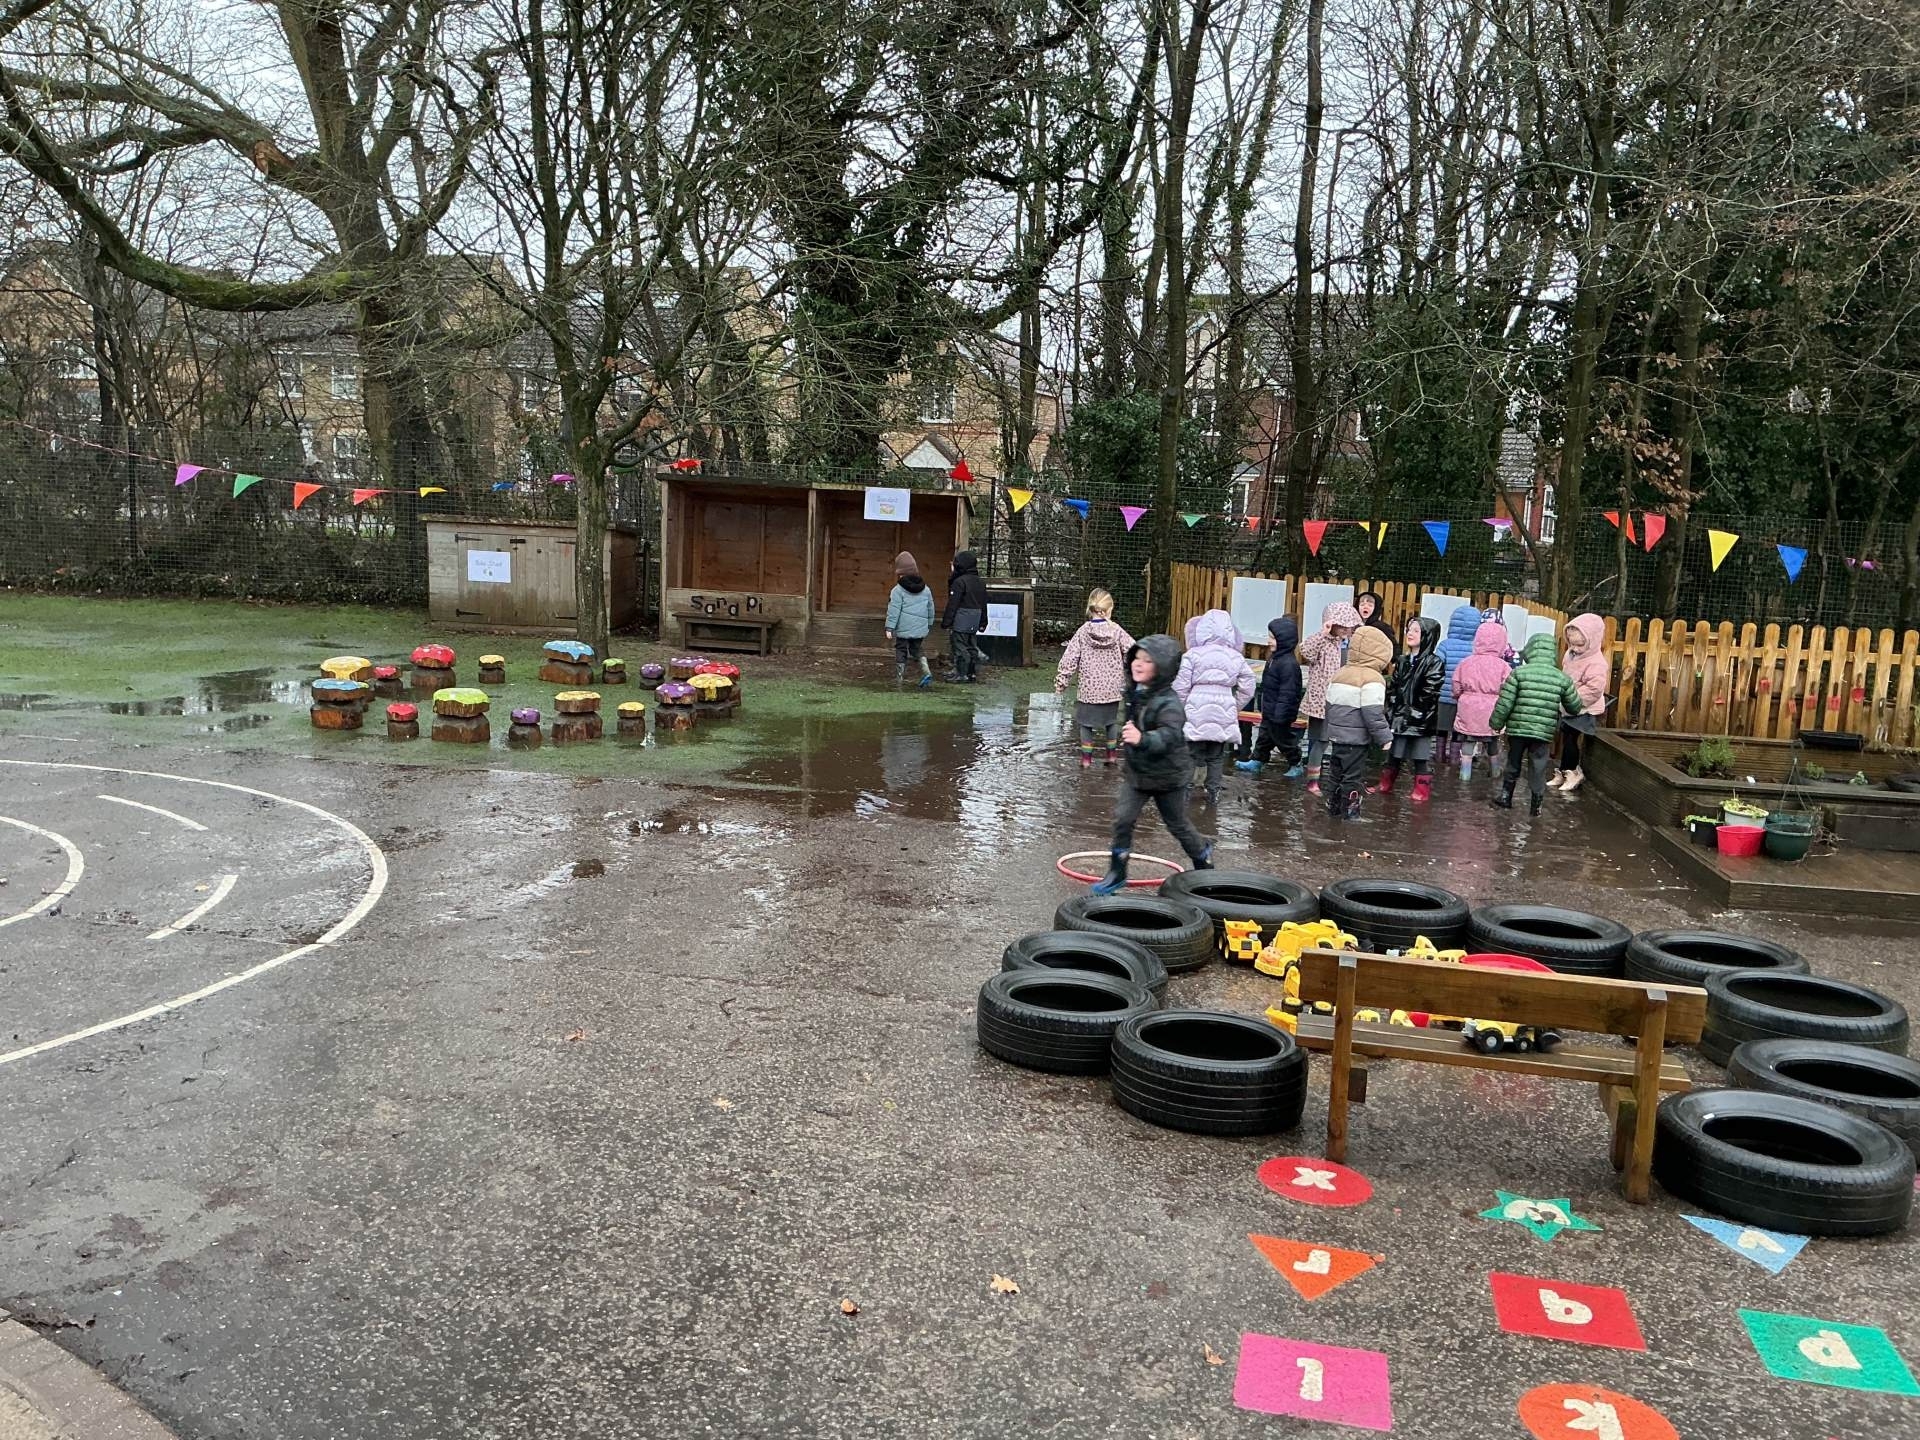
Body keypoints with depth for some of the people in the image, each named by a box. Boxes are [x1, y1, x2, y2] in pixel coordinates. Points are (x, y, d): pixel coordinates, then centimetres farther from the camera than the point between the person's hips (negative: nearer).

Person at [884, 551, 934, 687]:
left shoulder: (898, 590, -10)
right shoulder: (925, 589, 8)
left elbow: (893, 610, -13)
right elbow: (930, 609, 15)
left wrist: (889, 628, -11)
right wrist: (929, 625, 26)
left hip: (903, 630, -5)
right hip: (920, 630, 5)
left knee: (900, 653, 6)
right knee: (917, 651, 19)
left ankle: (898, 680, 9)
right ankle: (926, 672, -2)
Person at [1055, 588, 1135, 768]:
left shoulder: (1083, 632, -8)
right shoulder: (1116, 631, -5)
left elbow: (1070, 659, -7)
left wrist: (1061, 682, 1)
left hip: (1089, 689, -2)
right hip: (1111, 689, 2)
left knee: (1086, 723, 8)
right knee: (1111, 721, 19)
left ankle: (1086, 759, 9)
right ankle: (1112, 756, 25)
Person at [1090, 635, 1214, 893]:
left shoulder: (1168, 702, -27)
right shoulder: (1134, 693, -2)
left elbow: (1170, 735, -42)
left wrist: (1143, 739, -58)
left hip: (1167, 776, -6)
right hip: (1137, 771, 6)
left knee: (1178, 825, 13)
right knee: (1122, 818, -5)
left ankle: (1203, 859, 40)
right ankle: (1117, 872, 7)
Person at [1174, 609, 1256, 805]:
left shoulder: (1192, 655, -5)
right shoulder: (1237, 658, 5)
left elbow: (1180, 687, -6)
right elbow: (1247, 689, 9)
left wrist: (1181, 708, 7)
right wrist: (1235, 708, 19)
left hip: (1196, 713, -3)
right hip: (1224, 714, 3)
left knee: (1191, 752, 5)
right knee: (1217, 755, 13)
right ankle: (1213, 792, 17)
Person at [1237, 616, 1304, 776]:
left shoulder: (1289, 664, -26)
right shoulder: (1276, 658, 6)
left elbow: (1287, 692, -27)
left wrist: (1279, 715, -26)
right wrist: (1264, 706, 22)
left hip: (1279, 714, -9)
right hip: (1270, 711, 9)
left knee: (1282, 739, 6)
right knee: (1264, 737, 19)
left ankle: (1296, 766, 21)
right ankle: (1257, 762, 32)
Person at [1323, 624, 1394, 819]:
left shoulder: (1339, 673, 10)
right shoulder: (1372, 679, -16)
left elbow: (1329, 705, 16)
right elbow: (1373, 714, -20)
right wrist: (1385, 737, -10)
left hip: (1335, 735, 8)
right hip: (1356, 739, -8)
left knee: (1336, 773, 17)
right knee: (1352, 777, 0)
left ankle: (1333, 808, 24)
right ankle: (1350, 811, 5)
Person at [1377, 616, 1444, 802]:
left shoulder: (1434, 663, -8)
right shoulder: (1402, 660, 12)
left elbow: (1429, 693, -14)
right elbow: (1392, 687, 12)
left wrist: (1414, 713, -15)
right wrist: (1392, 710, 2)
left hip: (1420, 720, -6)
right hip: (1398, 717, 6)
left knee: (1421, 757, 1)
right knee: (1393, 753, 16)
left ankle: (1421, 792, 11)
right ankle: (1385, 785, 29)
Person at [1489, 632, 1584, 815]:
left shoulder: (1519, 672, -6)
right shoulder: (1562, 678, -1)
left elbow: (1504, 703, -8)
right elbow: (1575, 707, 9)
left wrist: (1496, 723, 4)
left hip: (1517, 729, -1)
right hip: (1544, 732, 1)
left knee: (1513, 764, 17)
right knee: (1538, 769, 11)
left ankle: (1505, 798, 26)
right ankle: (1536, 806, 16)